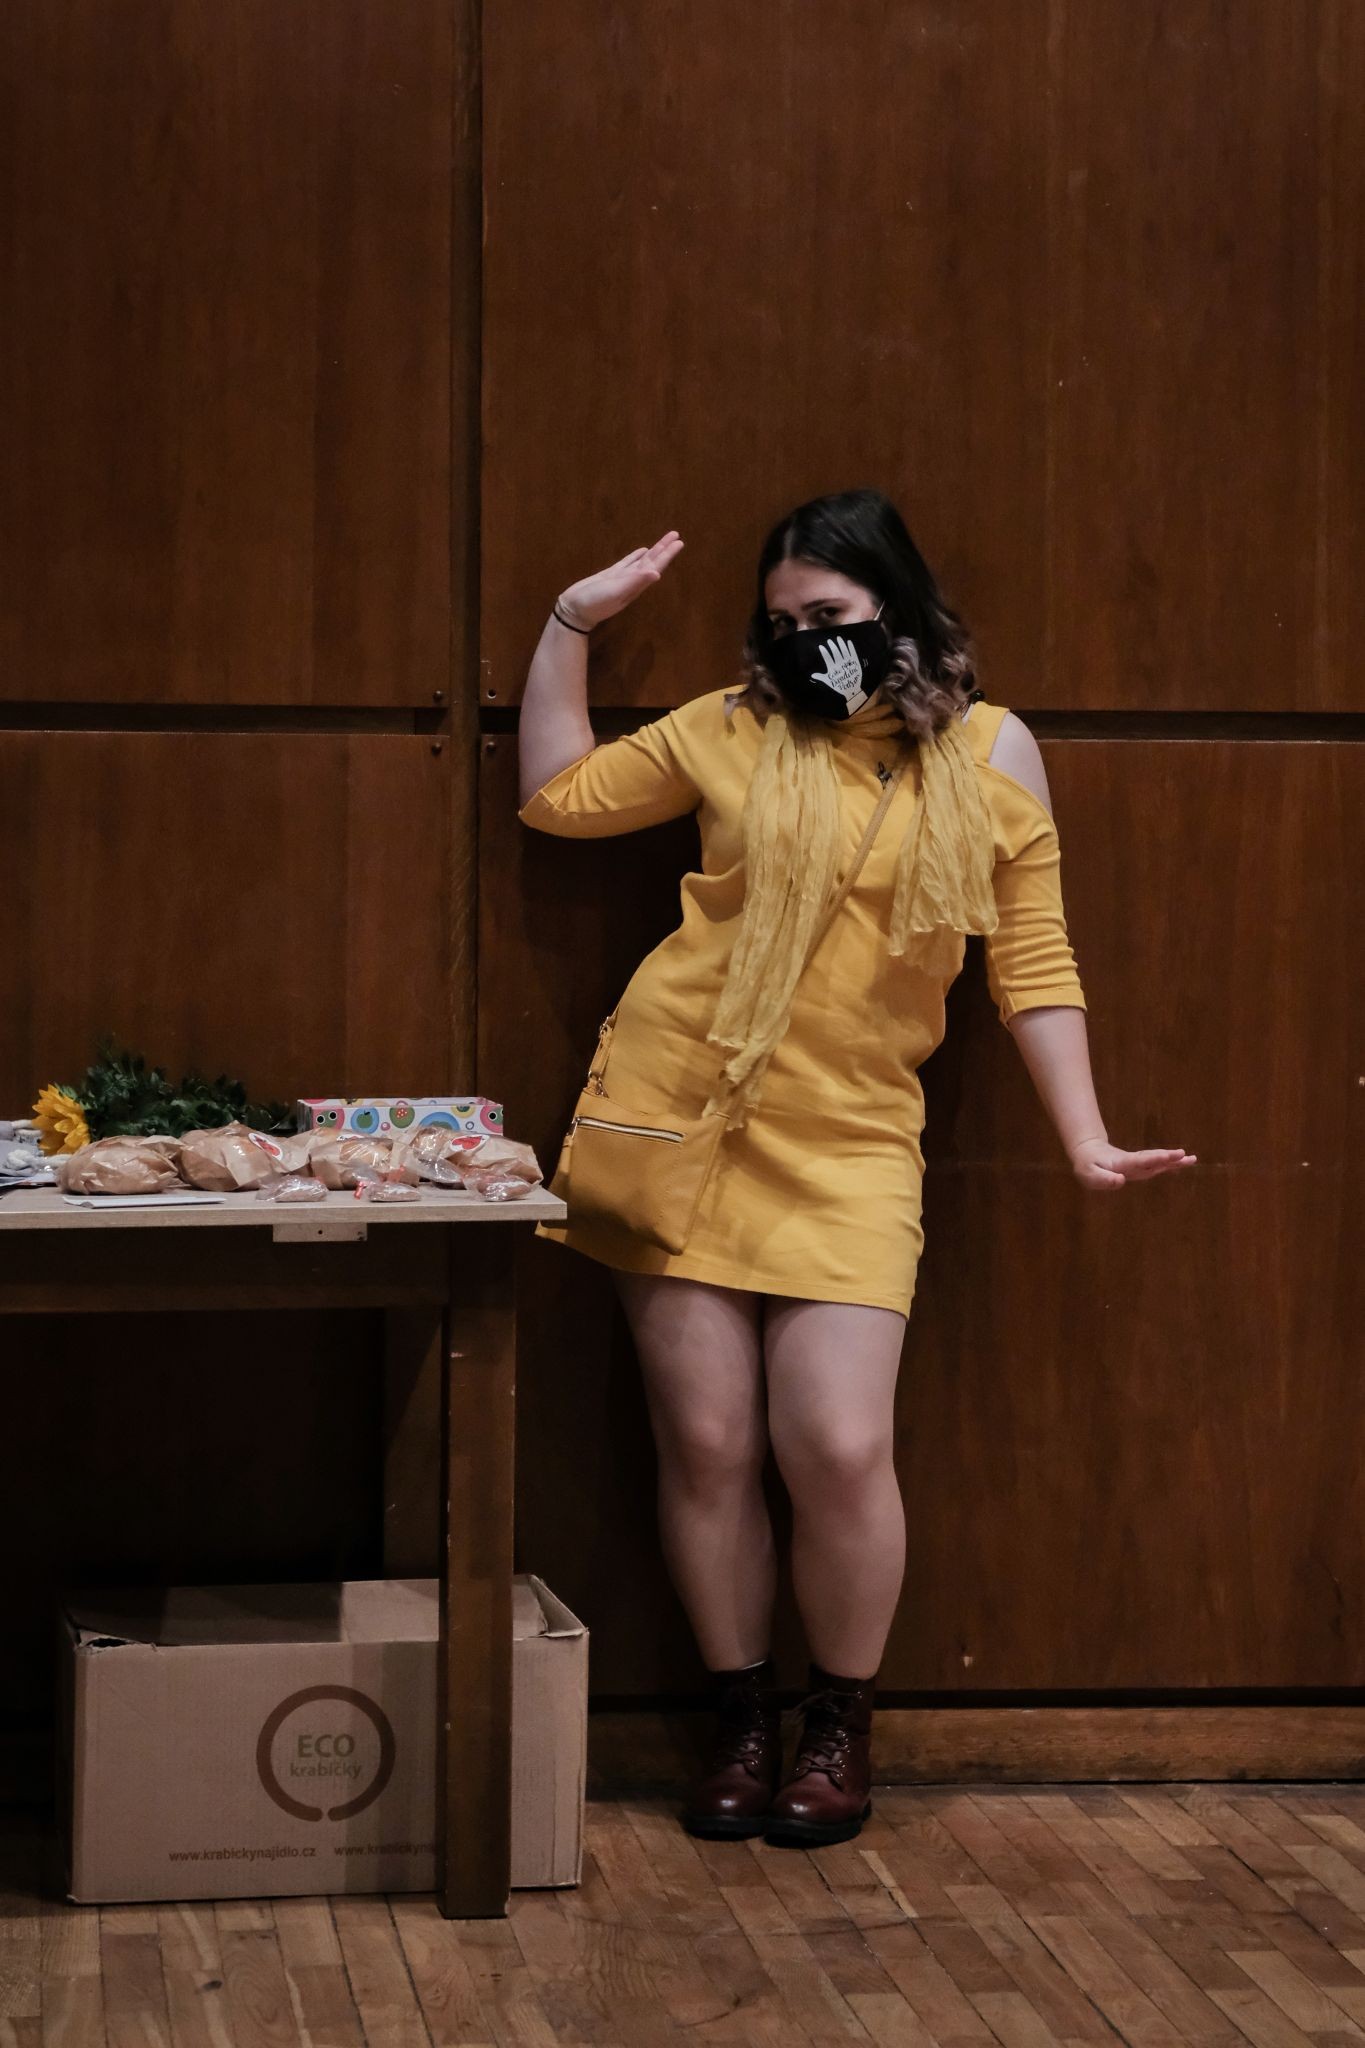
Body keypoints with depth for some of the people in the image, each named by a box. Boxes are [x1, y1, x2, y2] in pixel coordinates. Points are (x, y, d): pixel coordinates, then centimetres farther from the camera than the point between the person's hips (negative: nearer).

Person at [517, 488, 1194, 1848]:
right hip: (680, 1113, 2)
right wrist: (572, 624, 8)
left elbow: (1032, 963, 5)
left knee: (838, 1448, -10)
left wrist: (1086, 1141, 0)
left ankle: (840, 1731, 13)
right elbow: (556, 795, 14)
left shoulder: (989, 751, 3)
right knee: (706, 1444, 3)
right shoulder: (734, 729, 6)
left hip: (848, 1141, -1)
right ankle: (742, 1724, 20)